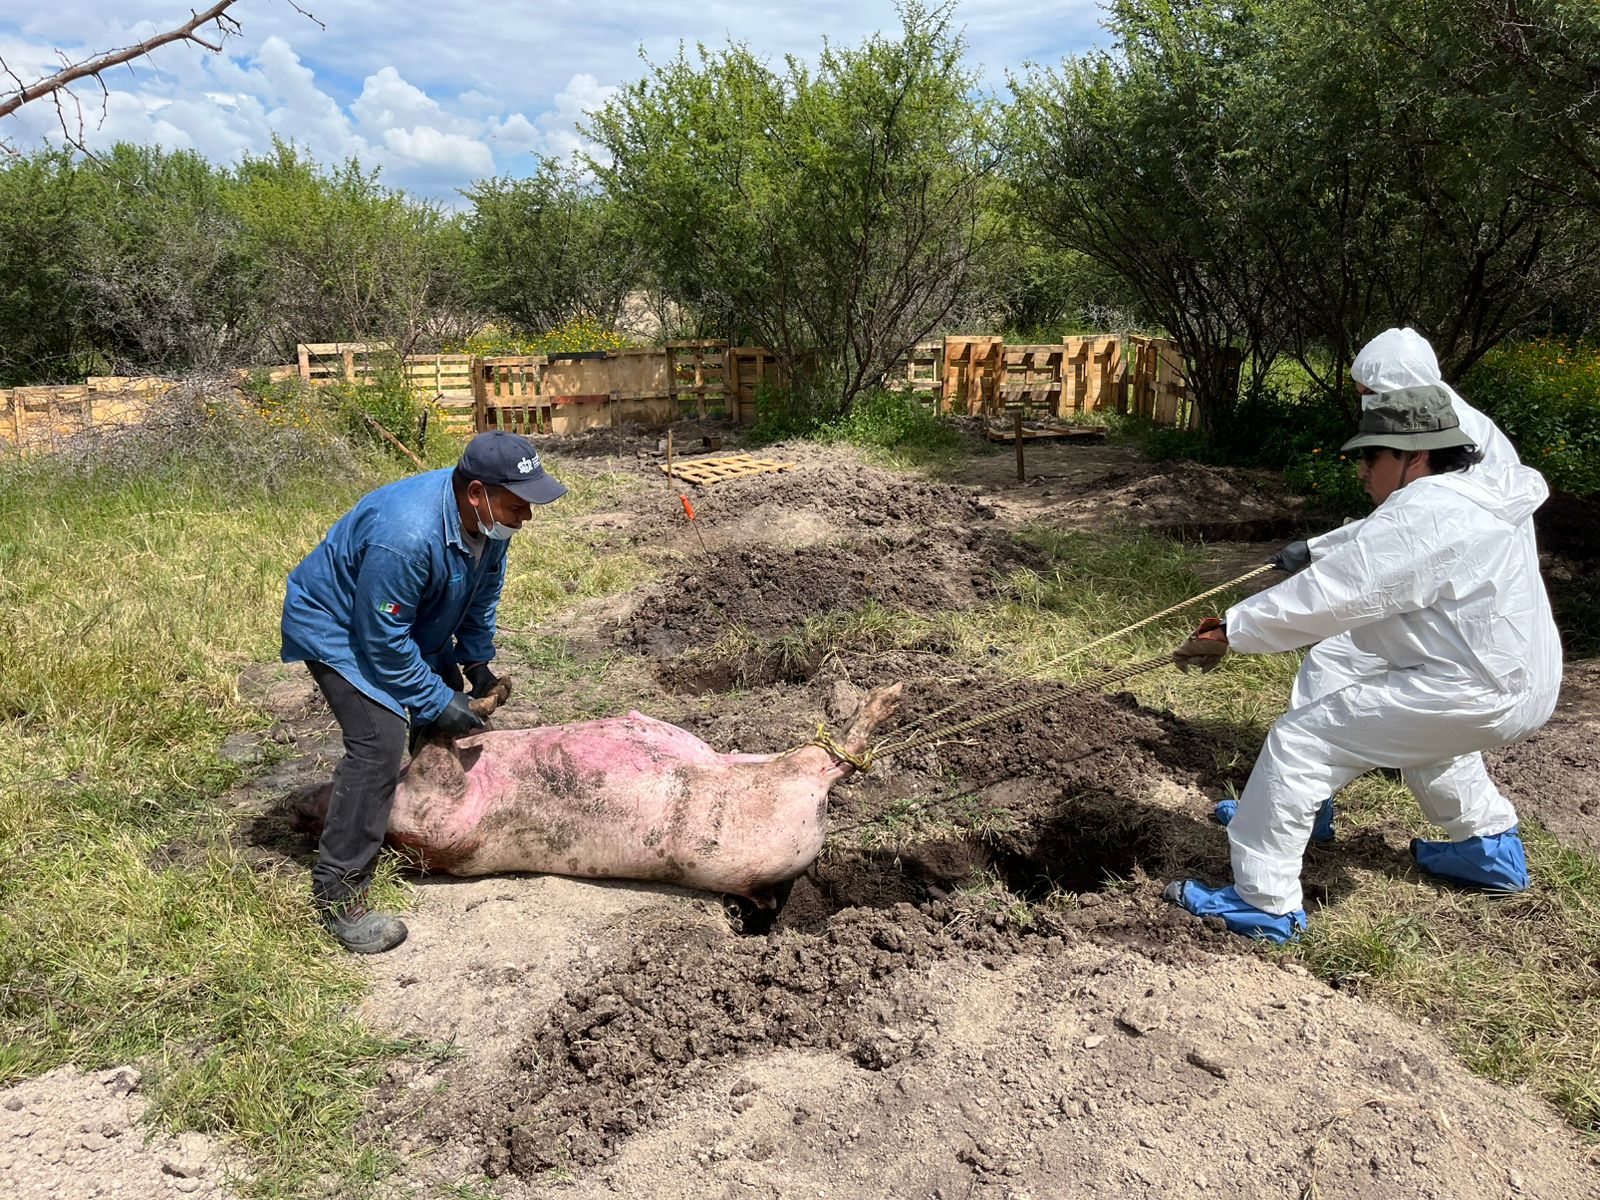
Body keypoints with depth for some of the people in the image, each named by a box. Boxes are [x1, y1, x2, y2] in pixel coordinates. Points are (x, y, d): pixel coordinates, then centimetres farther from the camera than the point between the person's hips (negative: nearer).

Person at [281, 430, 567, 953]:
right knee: (379, 742, -21)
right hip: (338, 627, -9)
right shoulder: (406, 535, -40)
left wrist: (477, 662, 3)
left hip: (407, 623, 9)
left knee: (449, 702, 16)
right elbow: (382, 640, -31)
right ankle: (337, 896, -13)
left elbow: (483, 593, 6)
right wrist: (437, 703, -23)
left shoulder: (488, 518, -13)